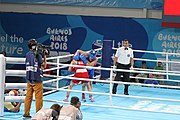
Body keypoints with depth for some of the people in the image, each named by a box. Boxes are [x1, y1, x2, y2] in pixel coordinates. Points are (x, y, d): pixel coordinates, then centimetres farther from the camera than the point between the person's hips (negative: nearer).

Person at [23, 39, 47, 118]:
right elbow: (43, 66, -3)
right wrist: (44, 56, 3)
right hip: (37, 80, -6)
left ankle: (26, 113, 11)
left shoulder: (27, 55, 8)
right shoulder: (38, 55, -12)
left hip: (29, 79, 6)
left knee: (28, 96, 9)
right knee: (39, 97, 0)